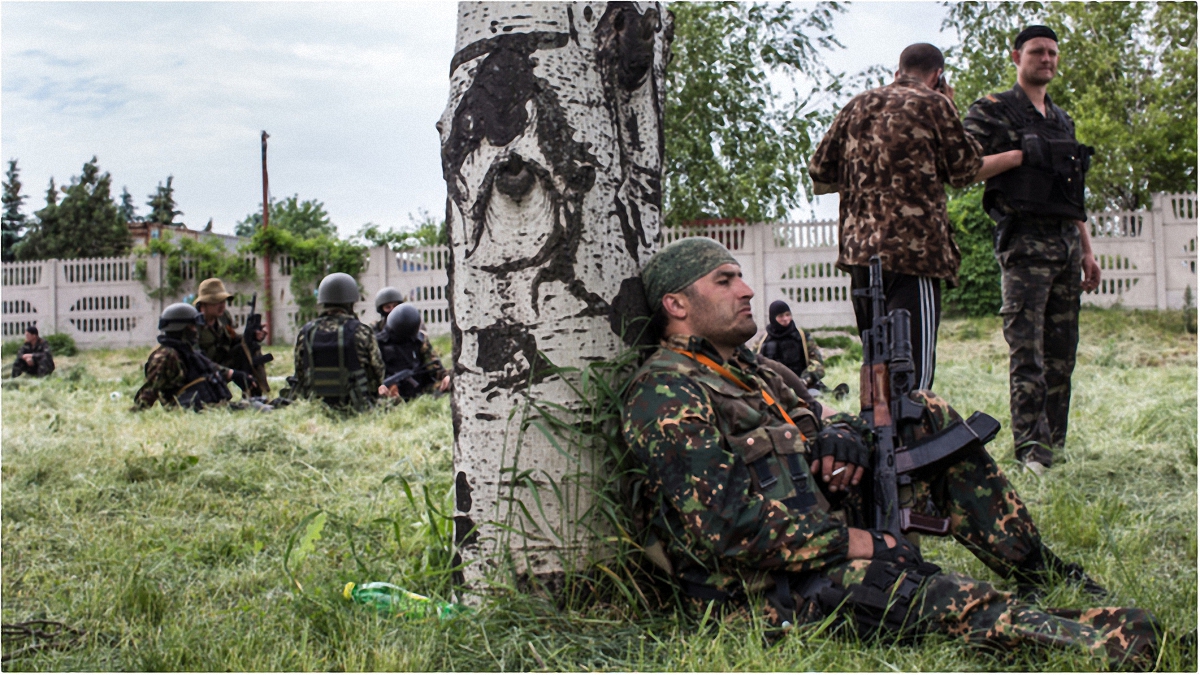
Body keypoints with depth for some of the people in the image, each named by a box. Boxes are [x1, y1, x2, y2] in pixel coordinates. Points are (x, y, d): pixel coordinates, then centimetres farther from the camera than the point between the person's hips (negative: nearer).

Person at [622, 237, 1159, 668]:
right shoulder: (665, 392, -12)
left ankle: (1035, 568, 10)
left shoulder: (744, 371, 19)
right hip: (773, 587, -10)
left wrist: (840, 433, -4)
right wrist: (851, 542, -20)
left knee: (929, 418, 10)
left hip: (826, 536, 10)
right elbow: (720, 523, -23)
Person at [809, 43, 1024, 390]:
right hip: (914, 249, -6)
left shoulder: (856, 106, 16)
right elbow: (965, 170, 9)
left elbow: (820, 178, 16)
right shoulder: (933, 104, 2)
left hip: (857, 248, 6)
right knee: (912, 372, -9)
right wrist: (1014, 157, 23)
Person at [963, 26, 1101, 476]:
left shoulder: (1063, 121, 22)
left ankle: (1056, 443, 12)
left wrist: (1087, 251, 18)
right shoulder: (992, 112, 2)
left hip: (1066, 243, 7)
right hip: (1025, 241, -7)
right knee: (1027, 349, -11)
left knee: (1062, 351, 6)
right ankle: (1031, 447, -10)